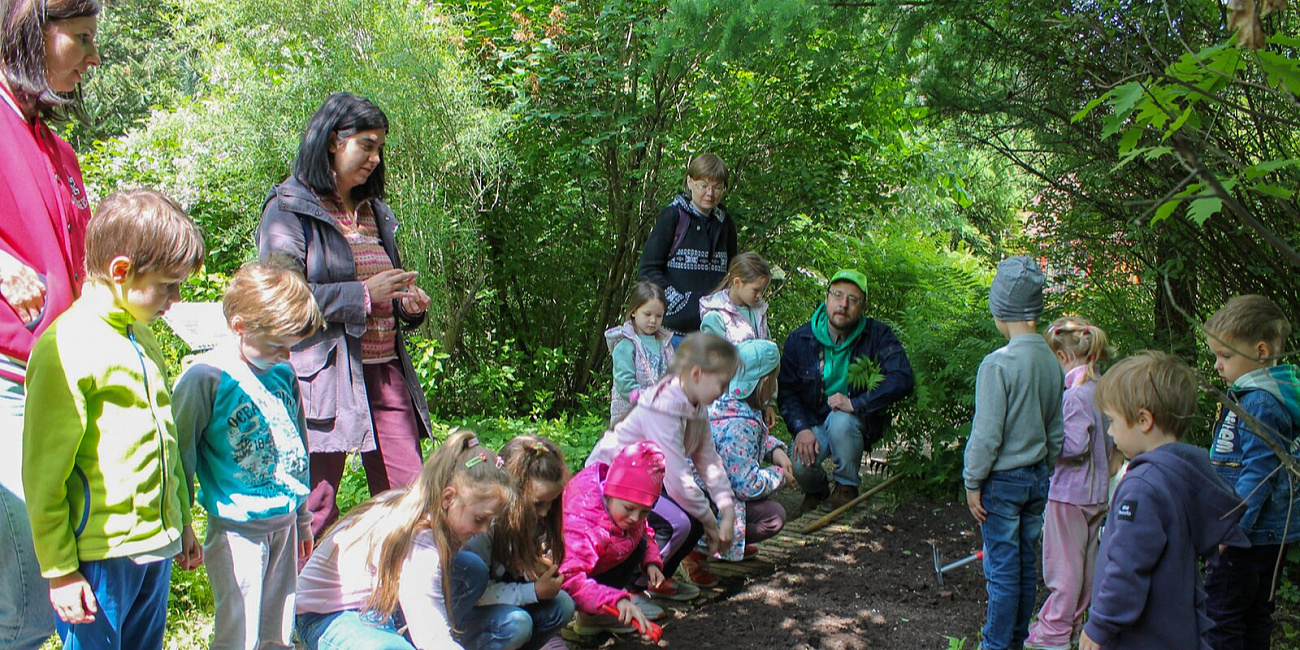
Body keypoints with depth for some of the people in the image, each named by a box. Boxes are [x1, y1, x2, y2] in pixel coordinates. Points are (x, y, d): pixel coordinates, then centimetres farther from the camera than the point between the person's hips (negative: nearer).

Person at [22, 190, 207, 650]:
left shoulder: (141, 337, 12)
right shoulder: (66, 349, -14)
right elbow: (44, 475, -13)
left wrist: (182, 523, 23)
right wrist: (60, 570, -11)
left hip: (156, 546, 8)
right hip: (98, 555, -8)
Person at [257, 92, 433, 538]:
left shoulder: (373, 211, 20)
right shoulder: (289, 209, -2)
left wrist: (408, 302, 8)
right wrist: (363, 295, -17)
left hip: (385, 372, 7)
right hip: (323, 378, -6)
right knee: (315, 511, -1)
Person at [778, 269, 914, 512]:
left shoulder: (878, 336, -10)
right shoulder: (800, 339, -5)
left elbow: (902, 380, -22)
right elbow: (785, 389, -3)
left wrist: (855, 404, -29)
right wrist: (801, 428, -19)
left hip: (859, 422, -1)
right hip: (813, 422, 1)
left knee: (840, 420, -36)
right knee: (799, 464, -28)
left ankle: (847, 486, -8)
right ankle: (817, 491, 12)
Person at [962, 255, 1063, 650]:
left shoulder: (999, 363, -19)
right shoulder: (1052, 362, 2)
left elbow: (987, 434, -17)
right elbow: (1056, 431, 10)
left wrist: (972, 483, -7)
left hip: (1003, 480, -7)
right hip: (1037, 477, 7)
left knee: (1002, 568, 2)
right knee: (1027, 565, 15)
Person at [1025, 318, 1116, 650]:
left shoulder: (1075, 395, -22)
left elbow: (1075, 445, -25)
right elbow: (1111, 444, 13)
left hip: (1070, 492, -9)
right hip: (1097, 492, 9)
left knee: (1063, 565, 2)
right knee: (1085, 561, 18)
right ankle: (1072, 621, 32)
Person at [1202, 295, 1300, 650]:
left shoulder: (1261, 403, -20)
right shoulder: (1252, 394, 10)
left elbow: (1259, 472, -24)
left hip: (1249, 534, -10)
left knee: (1220, 619, -2)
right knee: (1255, 617, 18)